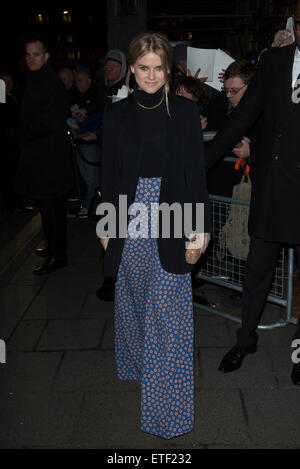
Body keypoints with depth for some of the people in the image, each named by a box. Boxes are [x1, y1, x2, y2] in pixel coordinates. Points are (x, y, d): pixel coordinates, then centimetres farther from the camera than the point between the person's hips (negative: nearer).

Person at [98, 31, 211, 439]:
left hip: (171, 222, -2)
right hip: (130, 221, 2)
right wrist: (106, 225, 6)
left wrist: (201, 225, -2)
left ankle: (169, 408, 9)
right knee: (133, 300, 15)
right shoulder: (116, 115, 5)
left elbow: (197, 172, 2)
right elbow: (108, 174, 7)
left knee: (170, 312, -1)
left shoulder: (186, 112, 1)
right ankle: (135, 364, 40)